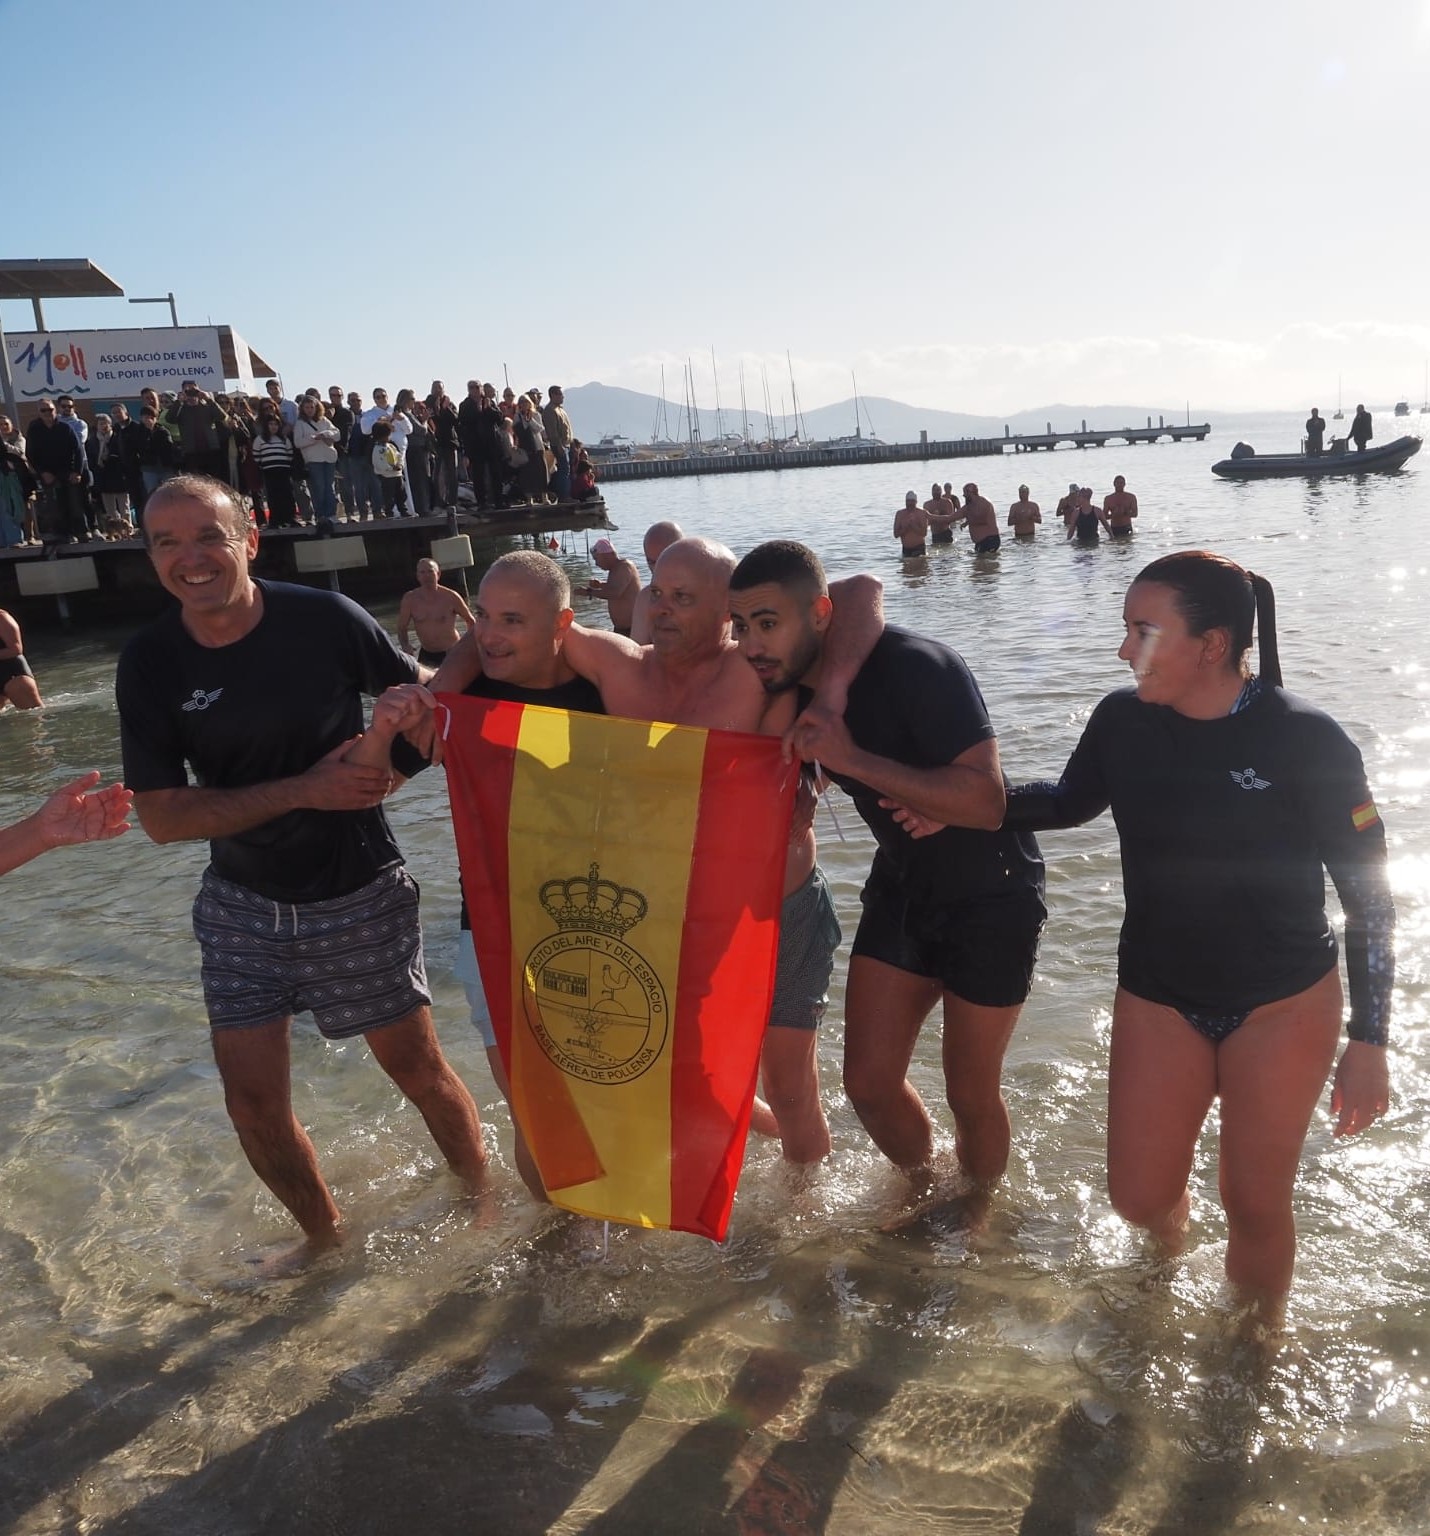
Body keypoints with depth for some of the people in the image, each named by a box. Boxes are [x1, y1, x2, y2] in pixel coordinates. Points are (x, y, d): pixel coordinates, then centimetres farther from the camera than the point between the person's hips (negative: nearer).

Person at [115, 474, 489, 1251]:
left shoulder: (325, 619, -14)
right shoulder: (150, 663, -8)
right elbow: (161, 815, -11)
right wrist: (306, 789, -20)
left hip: (360, 896, -2)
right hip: (244, 904, 2)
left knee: (418, 1068, 9)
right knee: (253, 1104, 5)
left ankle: (484, 1206, 35)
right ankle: (327, 1240, 31)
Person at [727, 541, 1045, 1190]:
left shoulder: (916, 667, -29)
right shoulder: (792, 687, -8)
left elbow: (986, 802, -35)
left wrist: (851, 758, -36)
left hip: (991, 895, -6)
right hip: (902, 884, 6)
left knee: (970, 1092, 7)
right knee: (868, 1080, 7)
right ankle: (922, 1189, 37)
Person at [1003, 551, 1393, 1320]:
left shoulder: (1305, 741, -17)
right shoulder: (1124, 721, -9)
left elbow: (1369, 896, -10)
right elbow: (1068, 802, 12)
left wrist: (1368, 1042, -10)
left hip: (1283, 1004, -2)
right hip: (1158, 997, 3)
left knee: (1254, 1204, 10)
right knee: (1137, 1196, 7)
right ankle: (1169, 1232, 46)